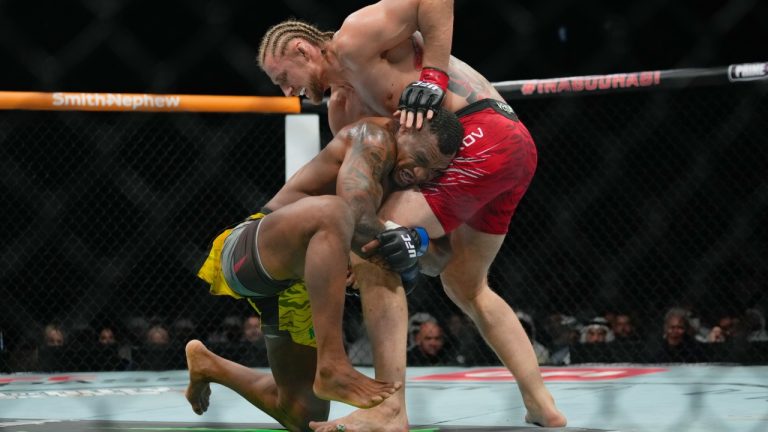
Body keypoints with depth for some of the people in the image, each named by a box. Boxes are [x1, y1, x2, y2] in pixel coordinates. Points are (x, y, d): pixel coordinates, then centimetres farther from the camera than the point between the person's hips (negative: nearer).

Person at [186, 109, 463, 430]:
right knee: (331, 210, -40)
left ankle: (207, 365, 40)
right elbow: (359, 222, -29)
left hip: (300, 286, 10)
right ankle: (332, 367, -45)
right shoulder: (374, 139, -15)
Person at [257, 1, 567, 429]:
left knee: (374, 251, -11)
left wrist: (433, 78, -15)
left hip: (482, 137, -11)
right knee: (465, 285, 25)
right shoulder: (346, 100, 25)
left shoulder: (353, 38, -3)